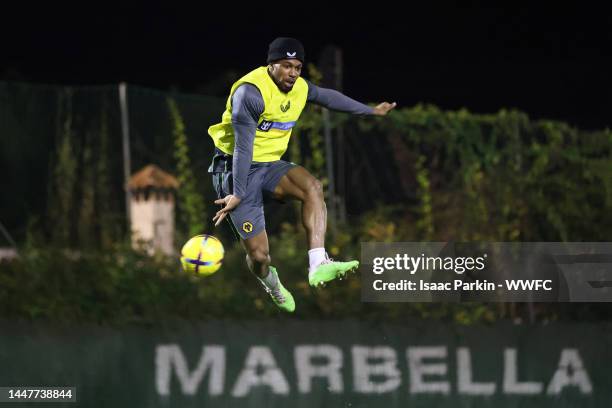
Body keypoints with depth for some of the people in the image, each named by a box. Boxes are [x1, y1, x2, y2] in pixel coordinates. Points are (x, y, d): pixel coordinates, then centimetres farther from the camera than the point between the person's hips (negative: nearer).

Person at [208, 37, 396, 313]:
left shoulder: (299, 88, 2)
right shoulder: (250, 92, -23)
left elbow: (328, 97, 23)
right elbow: (243, 146, -24)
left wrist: (370, 111, 34)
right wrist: (238, 194, -25)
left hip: (269, 165, 7)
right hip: (235, 169, -7)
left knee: (312, 187, -27)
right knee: (258, 254, -11)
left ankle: (318, 265, -34)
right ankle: (269, 281, 28)